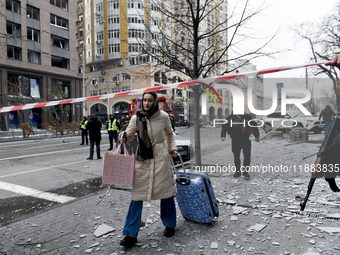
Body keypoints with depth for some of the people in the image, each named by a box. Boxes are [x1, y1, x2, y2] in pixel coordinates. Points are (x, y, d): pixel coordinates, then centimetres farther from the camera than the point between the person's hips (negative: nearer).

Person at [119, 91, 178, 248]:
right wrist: (124, 137, -18)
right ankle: (131, 234, 11)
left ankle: (169, 225, 34)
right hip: (142, 159, 0)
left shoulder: (163, 116, -3)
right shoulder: (136, 118, -3)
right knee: (137, 195, -1)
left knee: (166, 191, 10)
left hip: (161, 158, 0)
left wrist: (172, 148, 5)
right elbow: (129, 135, 4)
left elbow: (169, 134, 15)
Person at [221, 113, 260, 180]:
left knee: (247, 155, -11)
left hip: (246, 140, -1)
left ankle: (245, 171, 5)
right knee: (236, 156, 10)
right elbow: (224, 126, 5)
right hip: (235, 141, 1)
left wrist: (256, 136, 12)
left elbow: (254, 125, 11)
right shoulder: (231, 117, 0)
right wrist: (223, 136, -6)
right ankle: (238, 171, 27)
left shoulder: (247, 117, 0)